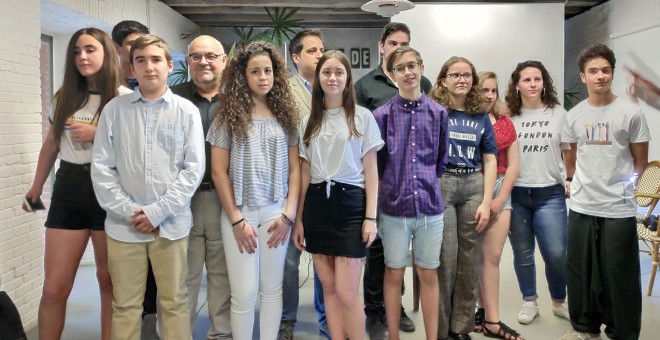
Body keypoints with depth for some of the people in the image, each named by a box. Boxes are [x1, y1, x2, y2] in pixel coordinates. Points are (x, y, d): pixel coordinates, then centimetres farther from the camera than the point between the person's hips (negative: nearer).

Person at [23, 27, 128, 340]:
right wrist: (37, 186, 25)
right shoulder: (64, 97, 11)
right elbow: (51, 144, 21)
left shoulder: (124, 98, -4)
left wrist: (98, 135, -16)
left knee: (109, 281, 8)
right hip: (68, 188, 4)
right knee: (54, 288, 3)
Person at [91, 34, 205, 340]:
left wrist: (158, 211, -10)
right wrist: (128, 211, -8)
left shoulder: (186, 111, 0)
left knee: (174, 303, 9)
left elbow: (194, 168, -4)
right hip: (124, 224, 1)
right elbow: (101, 168, 2)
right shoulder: (114, 109, 4)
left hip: (171, 224, -1)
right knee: (125, 305, 11)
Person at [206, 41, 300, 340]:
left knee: (271, 289, 9)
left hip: (276, 212, 2)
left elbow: (294, 169, 7)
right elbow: (219, 172, -3)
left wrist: (289, 214, -3)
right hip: (239, 213, -2)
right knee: (244, 293, -1)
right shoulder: (228, 114, 0)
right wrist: (236, 220, -8)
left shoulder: (285, 115, 7)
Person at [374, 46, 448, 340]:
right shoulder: (382, 115, -4)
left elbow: (442, 161, 11)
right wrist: (393, 187, 6)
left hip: (430, 207, 2)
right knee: (394, 274, 11)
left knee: (429, 275, 12)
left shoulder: (438, 113, 3)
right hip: (394, 207, -1)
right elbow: (375, 164, 3)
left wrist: (429, 186, 10)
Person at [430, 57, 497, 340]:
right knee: (444, 258, -2)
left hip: (473, 186, 4)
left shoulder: (481, 117, 10)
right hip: (440, 185, -3)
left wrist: (486, 203, -1)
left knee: (470, 258, 6)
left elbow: (490, 161, 8)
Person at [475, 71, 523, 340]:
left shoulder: (505, 123, 11)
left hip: (500, 191, 4)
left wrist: (499, 199, -1)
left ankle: (490, 318, 7)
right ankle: (487, 314, 11)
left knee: (492, 256, 2)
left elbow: (513, 164, 9)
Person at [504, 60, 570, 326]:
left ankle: (559, 301, 22)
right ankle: (529, 302, 28)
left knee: (556, 254, -3)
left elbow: (569, 153, 9)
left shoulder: (559, 113, 3)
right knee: (523, 253, 10)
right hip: (515, 194, 1)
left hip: (550, 194, 0)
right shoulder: (508, 116, 3)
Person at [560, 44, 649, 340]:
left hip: (619, 210, -3)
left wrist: (617, 182, 7)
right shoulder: (574, 115, 5)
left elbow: (640, 163, 4)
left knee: (619, 276, 4)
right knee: (581, 272, 12)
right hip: (581, 207, 3)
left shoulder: (631, 113, -5)